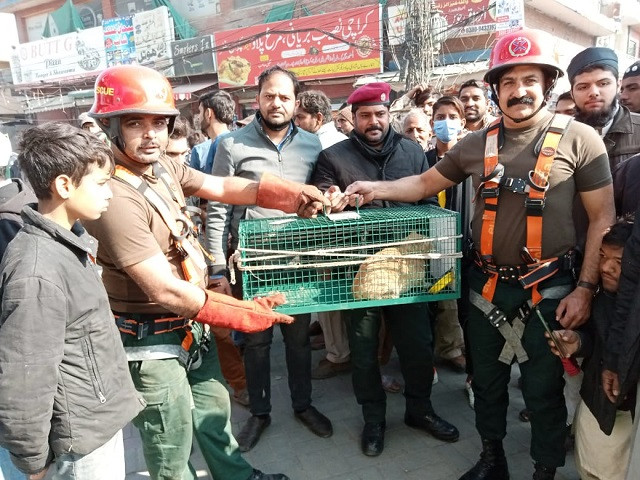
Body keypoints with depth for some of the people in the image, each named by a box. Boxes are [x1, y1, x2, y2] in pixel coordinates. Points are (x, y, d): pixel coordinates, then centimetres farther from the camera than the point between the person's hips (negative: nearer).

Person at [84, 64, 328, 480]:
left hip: (189, 325, 9)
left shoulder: (162, 165, -2)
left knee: (214, 409, 27)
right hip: (151, 342, -8)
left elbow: (223, 187, 3)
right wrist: (246, 313, -20)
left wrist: (291, 194, -11)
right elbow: (165, 290, -28)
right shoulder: (115, 198, -28)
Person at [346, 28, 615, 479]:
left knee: (543, 388, 11)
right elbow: (425, 183, 10)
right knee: (487, 380, 18)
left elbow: (603, 217, -5)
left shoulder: (578, 138, -6)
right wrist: (377, 189, -6)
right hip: (487, 284, 4)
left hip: (548, 287, -3)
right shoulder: (476, 144, 4)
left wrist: (585, 288, -10)